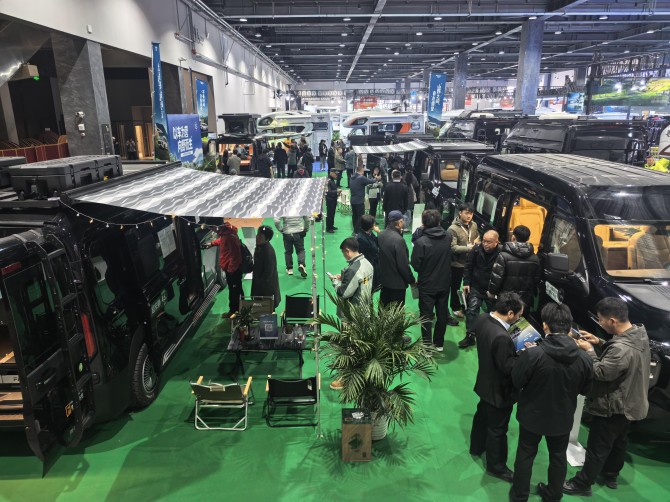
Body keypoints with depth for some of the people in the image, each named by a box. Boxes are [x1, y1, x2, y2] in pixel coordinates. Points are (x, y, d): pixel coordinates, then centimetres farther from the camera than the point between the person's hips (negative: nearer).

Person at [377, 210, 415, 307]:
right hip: (397, 282, -7)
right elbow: (403, 265, -24)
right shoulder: (398, 240, -27)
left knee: (383, 307, 22)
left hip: (383, 279, 7)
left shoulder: (381, 235, -4)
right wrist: (412, 280, -8)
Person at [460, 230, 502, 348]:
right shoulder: (476, 249, -12)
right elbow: (468, 267, -2)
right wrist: (466, 283, -4)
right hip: (476, 286, 2)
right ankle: (470, 336, 9)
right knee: (472, 310, 0)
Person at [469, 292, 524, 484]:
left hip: (485, 382, 9)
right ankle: (496, 467, 36)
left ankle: (476, 447, 54)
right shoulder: (502, 337, -39)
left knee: (482, 415, 30)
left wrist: (514, 345, -2)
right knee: (497, 430, 14)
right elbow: (508, 368, -29)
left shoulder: (482, 318, -13)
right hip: (499, 390, -8)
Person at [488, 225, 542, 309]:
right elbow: (537, 279, 9)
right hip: (526, 300, 4)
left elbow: (496, 276, -14)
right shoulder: (535, 258, 1)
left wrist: (491, 292, 0)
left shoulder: (504, 256, -15)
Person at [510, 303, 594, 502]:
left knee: (525, 454, 19)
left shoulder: (532, 354, -30)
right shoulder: (584, 359, -18)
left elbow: (517, 382, -16)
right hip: (562, 418, 3)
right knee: (558, 456, 26)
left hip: (532, 415, -2)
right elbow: (585, 390, -2)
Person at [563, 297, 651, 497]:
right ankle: (610, 475, 48)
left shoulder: (623, 349, -38)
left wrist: (589, 350, -17)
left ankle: (582, 484, 25)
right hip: (629, 403, 9)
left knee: (597, 448, 8)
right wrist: (599, 343, -5)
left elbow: (600, 373, -27)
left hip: (613, 407, -9)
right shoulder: (639, 333, -7)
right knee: (618, 442, 28)